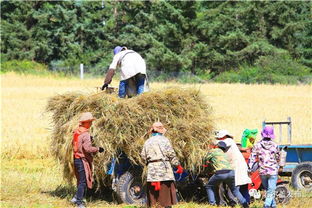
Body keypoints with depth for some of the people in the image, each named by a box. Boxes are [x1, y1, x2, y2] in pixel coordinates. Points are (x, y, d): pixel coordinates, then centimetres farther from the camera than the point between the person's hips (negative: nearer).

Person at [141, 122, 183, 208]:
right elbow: (171, 154, -6)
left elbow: (143, 156, 9)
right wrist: (178, 165, 2)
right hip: (163, 168, -4)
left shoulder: (147, 142, 11)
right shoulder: (164, 140, -3)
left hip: (152, 169, 4)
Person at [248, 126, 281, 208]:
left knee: (268, 190, 20)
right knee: (271, 191, -3)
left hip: (262, 172, 2)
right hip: (273, 171, -2)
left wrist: (249, 168, -2)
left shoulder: (257, 145, -4)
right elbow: (278, 158, 10)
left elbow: (252, 158, -7)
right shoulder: (274, 145, -3)